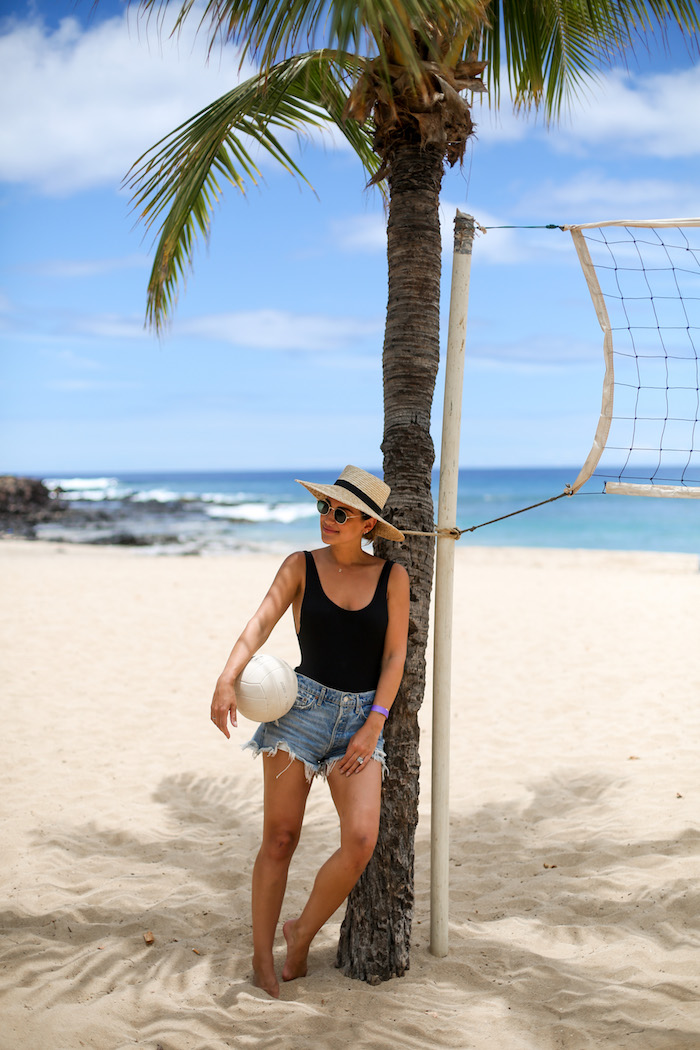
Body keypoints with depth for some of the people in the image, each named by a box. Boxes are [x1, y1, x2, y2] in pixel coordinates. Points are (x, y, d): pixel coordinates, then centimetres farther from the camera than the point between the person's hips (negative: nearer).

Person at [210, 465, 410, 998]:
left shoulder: (392, 576, 4)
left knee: (361, 840, -13)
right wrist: (227, 680, -25)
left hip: (361, 718, 1)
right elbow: (260, 623, -9)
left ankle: (303, 932, 12)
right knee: (280, 839, 0)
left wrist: (374, 725, -7)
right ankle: (262, 954, 19)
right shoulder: (302, 566, 3)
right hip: (302, 708, -1)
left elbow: (395, 656, 2)